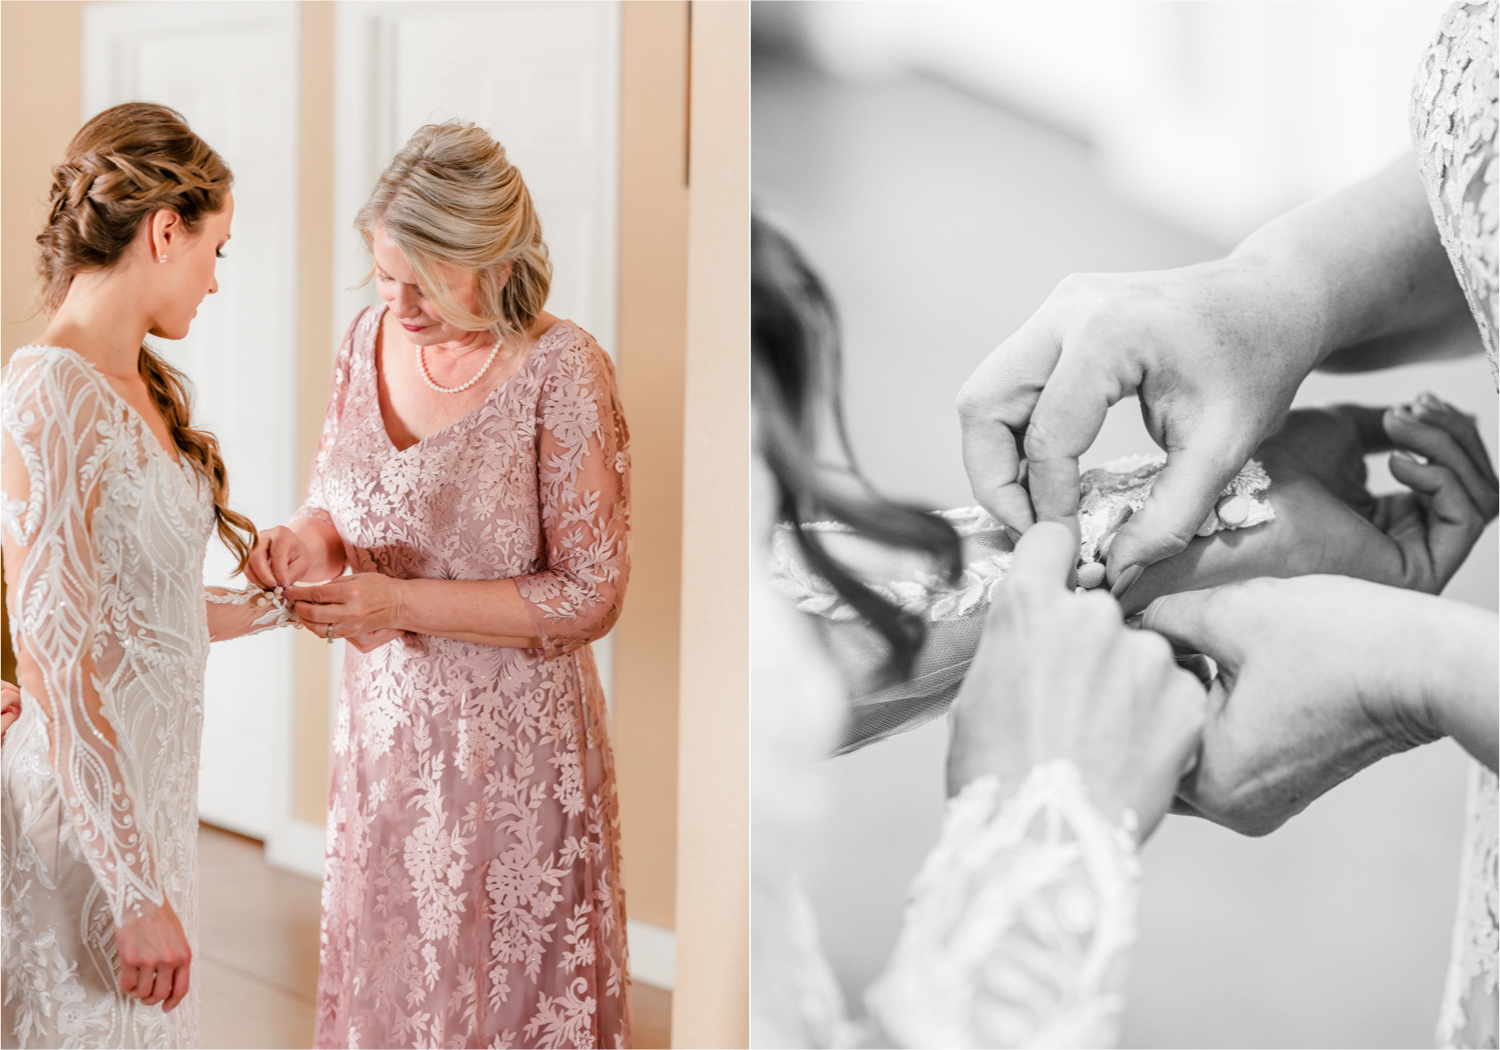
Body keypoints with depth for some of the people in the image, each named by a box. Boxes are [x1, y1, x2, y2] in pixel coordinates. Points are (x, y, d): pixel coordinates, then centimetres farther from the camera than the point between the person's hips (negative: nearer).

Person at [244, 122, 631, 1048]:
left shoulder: (563, 371, -16)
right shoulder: (373, 338, 1)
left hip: (510, 738, -5)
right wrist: (309, 540, -10)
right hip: (383, 721, 5)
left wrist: (403, 601, -20)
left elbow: (589, 597, -16)